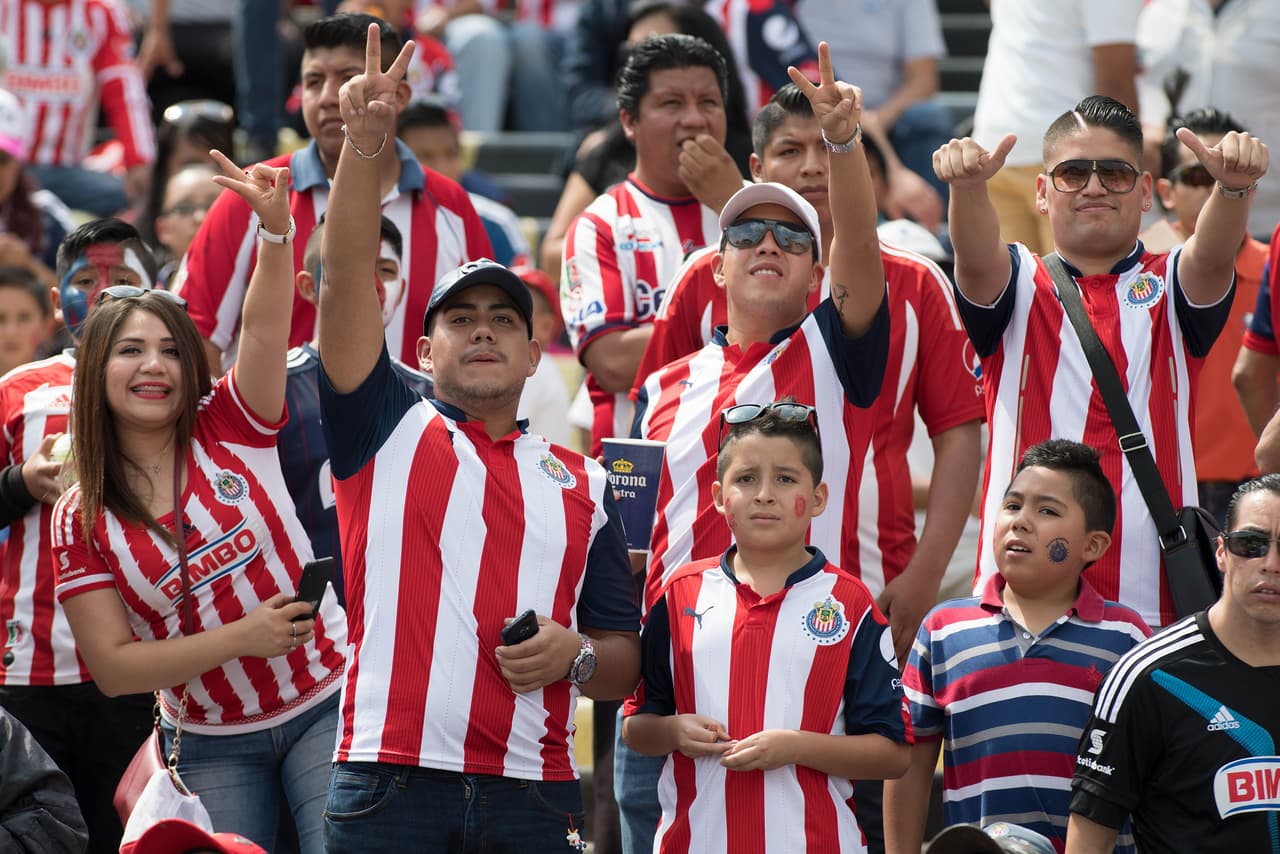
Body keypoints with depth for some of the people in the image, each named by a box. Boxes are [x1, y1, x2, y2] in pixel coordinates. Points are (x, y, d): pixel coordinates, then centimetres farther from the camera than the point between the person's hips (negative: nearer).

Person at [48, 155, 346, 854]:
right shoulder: (80, 521, -2)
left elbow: (264, 329, -19)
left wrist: (274, 226, -37)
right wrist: (242, 637, -16)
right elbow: (111, 666, -7)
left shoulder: (229, 429, -2)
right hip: (212, 746, 1)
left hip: (325, 708, -1)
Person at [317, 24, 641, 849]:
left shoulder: (581, 484, 18)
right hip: (391, 778, -2)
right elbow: (347, 281, -1)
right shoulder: (388, 431, 12)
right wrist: (364, 141, -12)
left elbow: (625, 663, 18)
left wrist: (575, 657, -5)